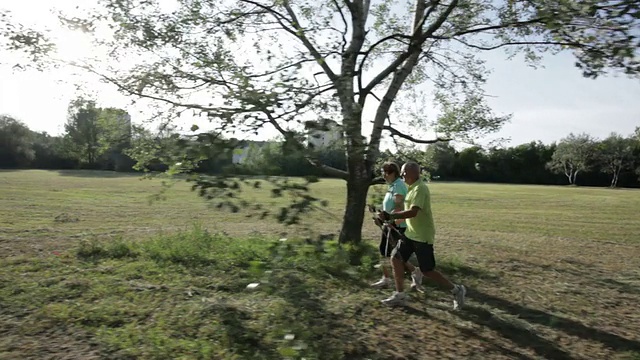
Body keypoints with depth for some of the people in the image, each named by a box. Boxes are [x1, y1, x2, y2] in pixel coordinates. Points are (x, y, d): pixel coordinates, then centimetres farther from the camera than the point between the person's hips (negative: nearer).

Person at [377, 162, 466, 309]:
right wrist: (391, 216, 16)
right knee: (396, 259, 6)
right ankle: (399, 295, 16)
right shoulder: (413, 187, 10)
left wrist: (390, 216, -35)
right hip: (411, 233, 10)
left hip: (422, 236, -9)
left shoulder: (420, 188, -22)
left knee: (427, 271, -1)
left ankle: (457, 290, 18)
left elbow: (413, 212, -33)